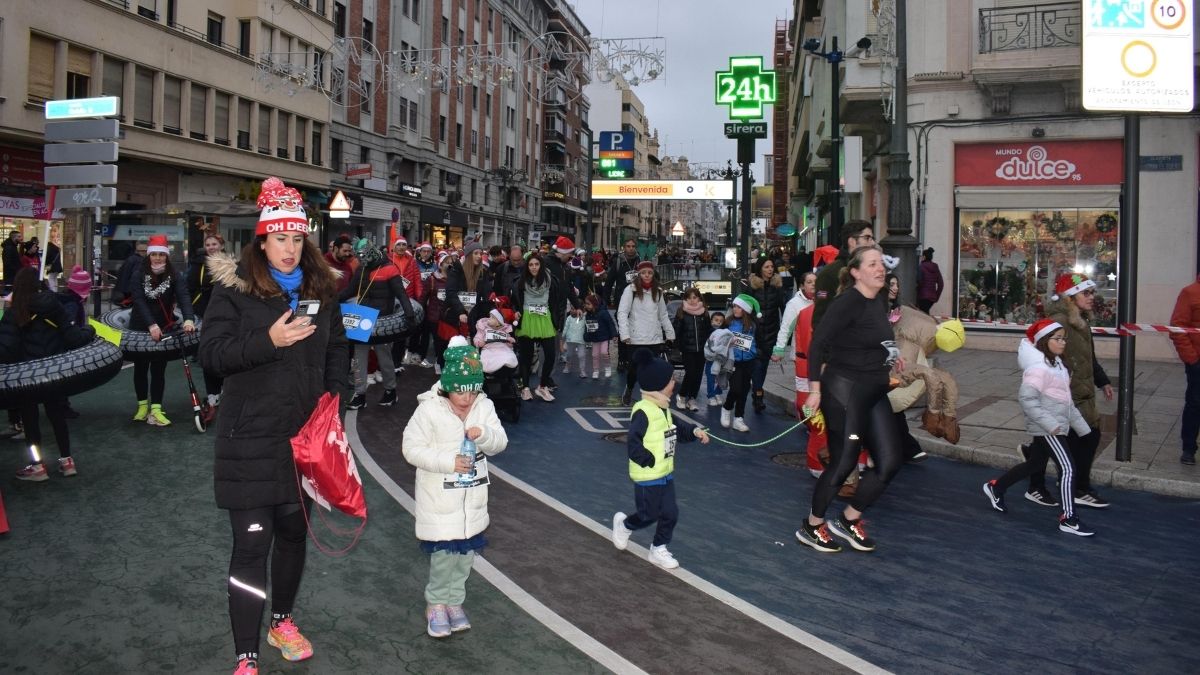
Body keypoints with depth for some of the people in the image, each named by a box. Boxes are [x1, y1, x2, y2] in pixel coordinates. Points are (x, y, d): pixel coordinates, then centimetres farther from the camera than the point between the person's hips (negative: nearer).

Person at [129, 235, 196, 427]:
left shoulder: (175, 276, -10)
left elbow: (184, 297, -24)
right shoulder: (139, 275, -10)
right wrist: (151, 325, -34)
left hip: (164, 328, 0)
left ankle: (155, 410, 2)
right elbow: (139, 301, -20)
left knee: (158, 369, 0)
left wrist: (189, 319, -43)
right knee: (140, 367, 12)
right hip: (140, 328, 1)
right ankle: (142, 405, 25)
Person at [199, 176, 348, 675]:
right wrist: (268, 341, -25)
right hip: (251, 439, -5)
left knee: (293, 532, 19)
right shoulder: (233, 287, -6)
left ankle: (282, 621, 41)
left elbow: (337, 348, 16)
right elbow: (210, 353, -12)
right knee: (252, 544, -4)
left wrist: (333, 391, 1)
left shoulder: (319, 288, 7)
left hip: (305, 436, 5)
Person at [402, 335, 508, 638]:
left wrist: (484, 434, -23)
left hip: (472, 497, 5)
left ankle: (454, 601, 29)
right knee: (443, 552, -6)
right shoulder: (428, 409, -14)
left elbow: (500, 442, -1)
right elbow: (412, 449, -14)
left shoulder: (484, 407, 0)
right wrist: (448, 462, -23)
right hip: (439, 499, -5)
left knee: (466, 551, 12)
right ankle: (436, 603, 15)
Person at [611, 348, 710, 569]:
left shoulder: (663, 408, 5)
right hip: (647, 476, -8)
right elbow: (633, 445, -26)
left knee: (670, 513, 10)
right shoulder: (643, 412, -25)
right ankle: (624, 525, 36)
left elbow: (676, 428, 19)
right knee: (649, 515, 7)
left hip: (666, 472, 9)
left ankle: (658, 550, 26)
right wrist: (650, 461, -21)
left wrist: (694, 431, 2)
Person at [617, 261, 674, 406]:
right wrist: (625, 334, -19)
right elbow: (622, 312, -9)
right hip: (636, 339, -3)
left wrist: (670, 334, 15)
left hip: (655, 339, 3)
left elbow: (663, 315, 18)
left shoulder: (658, 292, 12)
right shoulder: (631, 289, -4)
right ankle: (628, 390, 35)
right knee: (634, 368, 6)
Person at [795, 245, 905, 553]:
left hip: (874, 392, 9)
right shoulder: (848, 301, -16)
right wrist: (815, 389, -21)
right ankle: (811, 527, 18)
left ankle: (848, 521, 21)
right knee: (844, 463, -1)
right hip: (844, 390, -9)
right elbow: (818, 342, -19)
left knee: (890, 461, 6)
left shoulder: (881, 300, 9)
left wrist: (889, 356, 6)